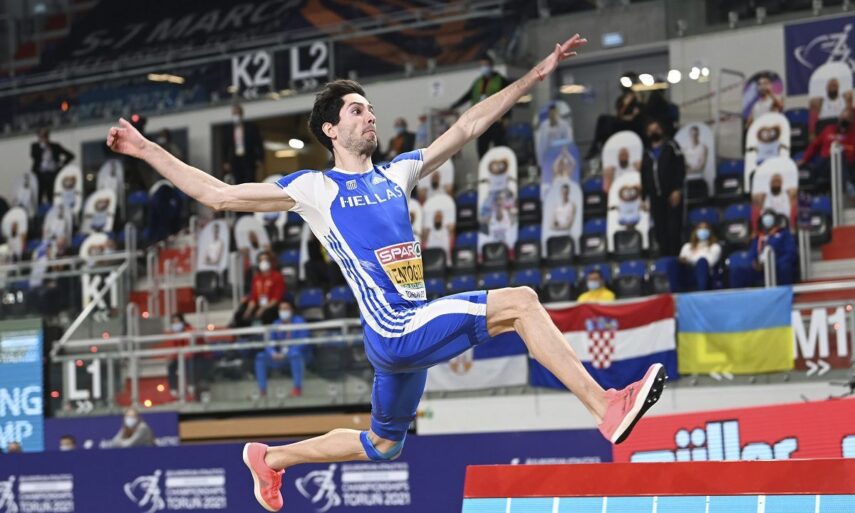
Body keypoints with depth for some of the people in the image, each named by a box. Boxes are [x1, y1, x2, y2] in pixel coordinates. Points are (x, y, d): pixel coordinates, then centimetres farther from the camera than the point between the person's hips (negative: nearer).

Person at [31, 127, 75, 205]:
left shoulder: (55, 146, 15)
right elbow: (33, 155, -8)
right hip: (40, 174, -1)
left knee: (52, 199, -6)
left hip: (53, 174, 1)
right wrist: (42, 145, -4)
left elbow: (70, 155, 18)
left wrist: (62, 164, 6)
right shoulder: (35, 146, 13)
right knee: (38, 198, -10)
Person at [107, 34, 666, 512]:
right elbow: (218, 194, 4)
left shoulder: (398, 173, 17)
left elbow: (468, 126, 19)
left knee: (382, 446, 22)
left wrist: (535, 75, 17)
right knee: (520, 302, -19)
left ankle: (270, 458, 37)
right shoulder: (315, 189, 1)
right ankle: (606, 406, -22)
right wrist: (148, 150, 0)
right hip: (395, 330, -8)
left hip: (413, 331, 8)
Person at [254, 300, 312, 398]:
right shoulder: (276, 324, 8)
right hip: (280, 356, 6)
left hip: (301, 355, -6)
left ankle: (298, 388, -38)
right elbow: (269, 343, 5)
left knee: (294, 353, -41)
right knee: (260, 357, -13)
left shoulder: (299, 321, -8)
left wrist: (286, 353, -26)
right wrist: (274, 353, -18)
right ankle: (262, 392, -18)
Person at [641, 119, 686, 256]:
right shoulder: (647, 154, 19)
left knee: (673, 228, -7)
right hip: (655, 197, 4)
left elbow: (680, 168, -4)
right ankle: (664, 256, 5)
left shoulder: (671, 147, 5)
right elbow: (643, 177, 21)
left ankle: (674, 255, -5)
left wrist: (677, 190, -14)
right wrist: (643, 198, 14)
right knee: (660, 230, 2)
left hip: (671, 195, -4)